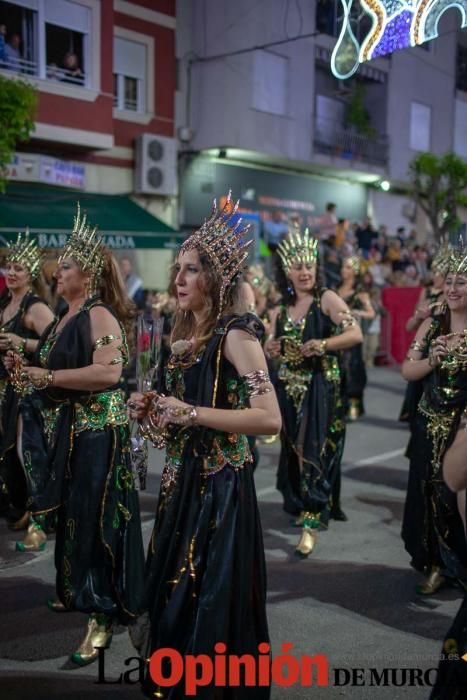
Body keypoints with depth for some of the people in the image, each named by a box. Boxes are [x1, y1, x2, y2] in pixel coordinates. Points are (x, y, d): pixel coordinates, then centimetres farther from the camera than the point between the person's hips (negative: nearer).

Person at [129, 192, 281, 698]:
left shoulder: (235, 334, -15)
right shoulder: (184, 335, 10)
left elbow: (270, 419, -24)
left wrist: (191, 413, -24)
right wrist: (152, 411, 1)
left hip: (221, 485, -8)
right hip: (183, 479, 8)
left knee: (211, 603, 4)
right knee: (174, 595, 20)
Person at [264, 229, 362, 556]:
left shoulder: (327, 298, -7)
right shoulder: (284, 307, 9)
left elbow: (356, 334, -16)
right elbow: (271, 344, 16)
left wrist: (322, 345, -28)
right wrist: (271, 348, -7)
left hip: (320, 386, -6)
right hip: (289, 387, 6)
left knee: (314, 450, -8)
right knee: (294, 449, 12)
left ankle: (311, 522, -4)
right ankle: (303, 503, 29)